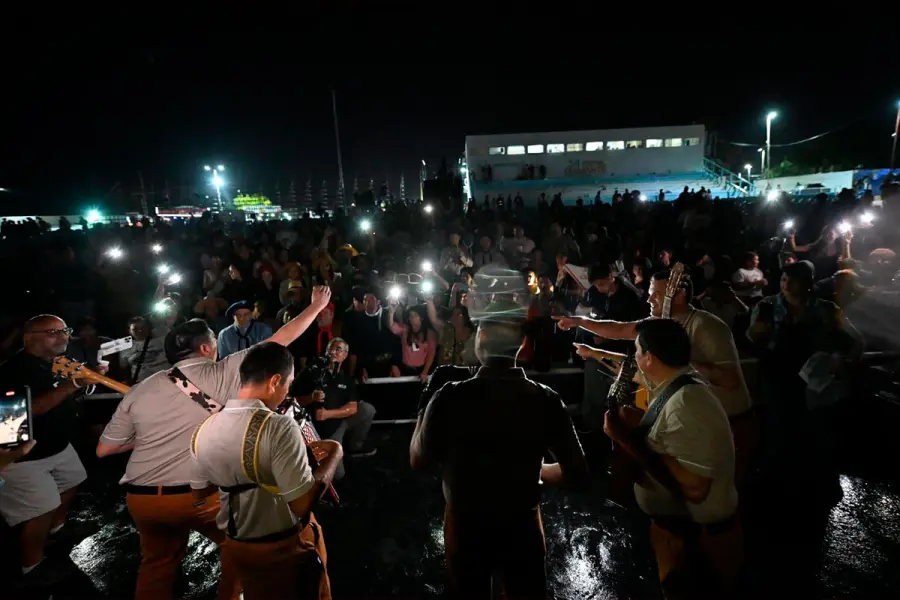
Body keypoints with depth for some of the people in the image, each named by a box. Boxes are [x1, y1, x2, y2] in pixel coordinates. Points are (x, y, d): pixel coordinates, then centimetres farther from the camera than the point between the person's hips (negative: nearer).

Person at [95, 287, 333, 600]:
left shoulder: (139, 391, 4)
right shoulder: (220, 374, -8)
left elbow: (103, 449, 10)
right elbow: (278, 341, -6)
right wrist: (317, 305, 2)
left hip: (140, 498, 5)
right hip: (200, 494, -5)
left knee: (158, 561, 29)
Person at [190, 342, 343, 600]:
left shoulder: (203, 430, -10)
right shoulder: (279, 427, -30)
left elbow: (200, 492, 5)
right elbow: (303, 504, -31)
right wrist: (334, 455, -19)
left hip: (236, 547, 5)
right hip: (287, 549, -5)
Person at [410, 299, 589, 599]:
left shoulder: (450, 397, -23)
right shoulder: (546, 400, -18)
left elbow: (418, 460, -7)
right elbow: (577, 476, -11)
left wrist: (425, 405, 4)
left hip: (465, 527, 0)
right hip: (523, 527, 1)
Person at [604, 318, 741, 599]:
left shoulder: (685, 404, -30)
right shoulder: (676, 391, 0)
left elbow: (693, 487, -36)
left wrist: (629, 439, -32)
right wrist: (640, 424, 0)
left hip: (696, 543, -8)